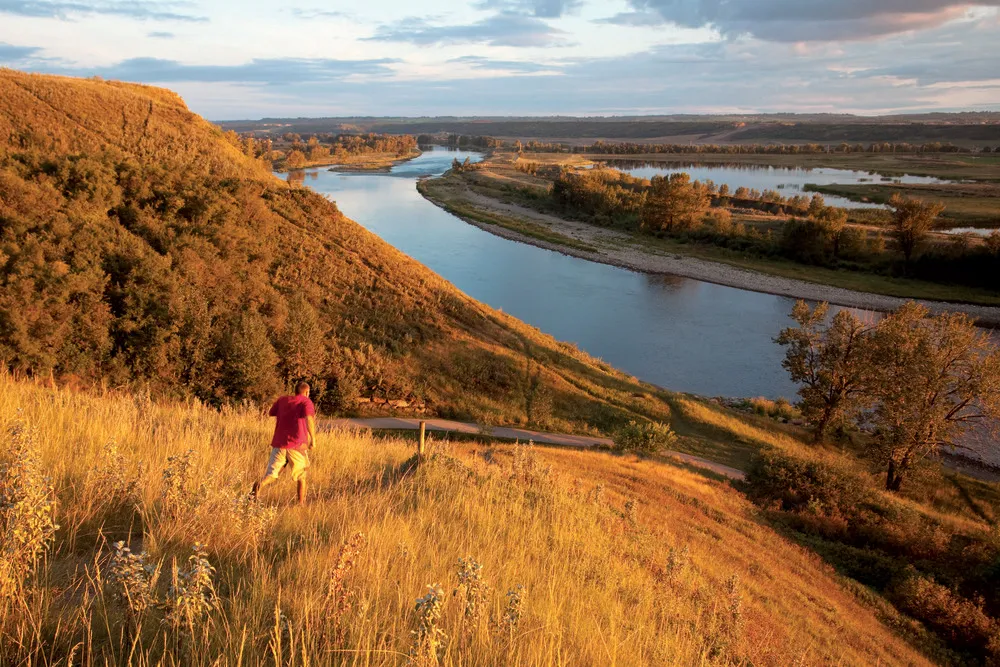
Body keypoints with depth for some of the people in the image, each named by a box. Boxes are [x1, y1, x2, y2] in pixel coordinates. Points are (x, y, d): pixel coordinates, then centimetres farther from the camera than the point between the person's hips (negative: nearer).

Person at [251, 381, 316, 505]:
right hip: (297, 445, -3)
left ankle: (259, 486, -31)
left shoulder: (282, 400, 13)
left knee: (271, 474, 0)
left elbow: (271, 413, 27)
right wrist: (313, 438, -21)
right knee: (301, 476, 17)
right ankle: (301, 503, 21)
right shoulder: (305, 401, -1)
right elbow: (309, 418, -20)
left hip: (279, 443, 3)